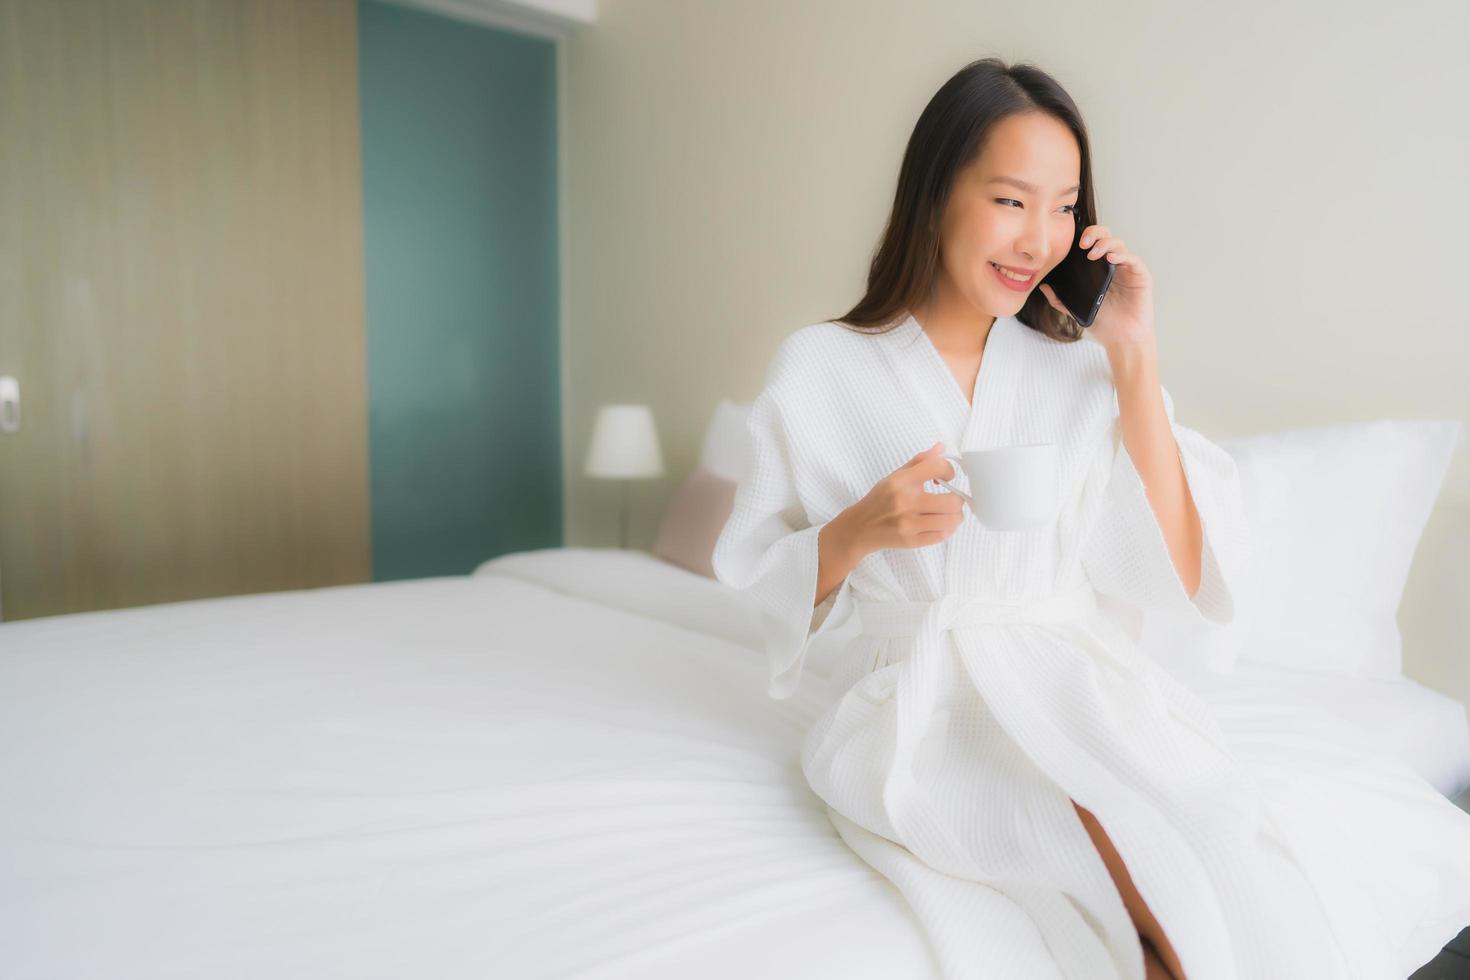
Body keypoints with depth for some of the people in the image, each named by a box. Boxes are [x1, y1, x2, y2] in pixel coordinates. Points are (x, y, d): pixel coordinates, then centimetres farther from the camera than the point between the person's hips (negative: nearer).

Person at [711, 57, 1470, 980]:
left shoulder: (1085, 371, 9)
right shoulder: (818, 369, 2)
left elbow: (1176, 574, 0)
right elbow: (756, 574, 4)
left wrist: (1135, 359, -3)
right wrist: (859, 532, -17)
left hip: (1086, 686, 3)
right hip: (924, 705, -2)